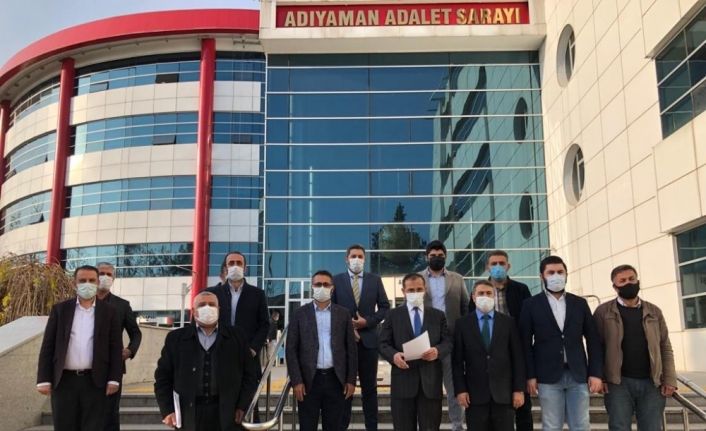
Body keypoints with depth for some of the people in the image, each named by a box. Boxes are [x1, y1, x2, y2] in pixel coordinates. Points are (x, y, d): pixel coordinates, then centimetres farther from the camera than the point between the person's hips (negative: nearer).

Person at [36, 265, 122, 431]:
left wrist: (113, 379, -5)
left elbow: (115, 348, 2)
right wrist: (44, 379, -3)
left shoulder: (109, 312, 5)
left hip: (95, 381, -1)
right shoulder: (60, 309, 6)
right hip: (64, 381, 1)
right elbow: (47, 346, 4)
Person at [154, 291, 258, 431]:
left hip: (226, 414, 0)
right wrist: (167, 411, -2)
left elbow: (250, 375, 7)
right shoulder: (176, 338, 7)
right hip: (189, 414, 0)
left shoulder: (237, 337, 7)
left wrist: (242, 407, -2)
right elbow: (163, 376, 7)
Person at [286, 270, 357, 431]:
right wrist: (296, 381, -8)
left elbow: (351, 348, 7)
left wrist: (351, 380, 1)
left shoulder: (343, 313, 6)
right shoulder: (300, 314, 2)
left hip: (336, 379, 1)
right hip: (309, 379, -1)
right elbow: (291, 349, -1)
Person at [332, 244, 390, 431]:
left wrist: (367, 321, -9)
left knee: (370, 387, 8)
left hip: (368, 338, 1)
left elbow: (385, 307, 5)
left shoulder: (375, 280, 5)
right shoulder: (336, 280, 1)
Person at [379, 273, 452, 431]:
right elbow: (383, 344, 4)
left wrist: (438, 351, -17)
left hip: (430, 380, 1)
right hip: (403, 379, -1)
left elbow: (448, 342, 6)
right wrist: (393, 355, -17)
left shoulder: (438, 315, 13)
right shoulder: (393, 315, 9)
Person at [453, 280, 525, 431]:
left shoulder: (508, 322, 5)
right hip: (475, 393, -1)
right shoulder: (462, 323, 3)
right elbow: (457, 360, 2)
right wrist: (460, 390, -5)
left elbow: (517, 358, 3)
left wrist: (519, 389, -2)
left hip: (503, 392, 1)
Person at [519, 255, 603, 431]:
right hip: (548, 376, -2)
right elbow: (526, 343, -1)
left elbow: (593, 340, 9)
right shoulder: (531, 305, 2)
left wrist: (596, 373, 1)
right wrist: (530, 375, -7)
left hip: (578, 375, 2)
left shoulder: (580, 303, 10)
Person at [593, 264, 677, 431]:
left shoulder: (654, 311, 11)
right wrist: (598, 378, -10)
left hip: (652, 383, 3)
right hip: (618, 383, -2)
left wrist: (669, 379, -1)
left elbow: (665, 347, 10)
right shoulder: (603, 311, 2)